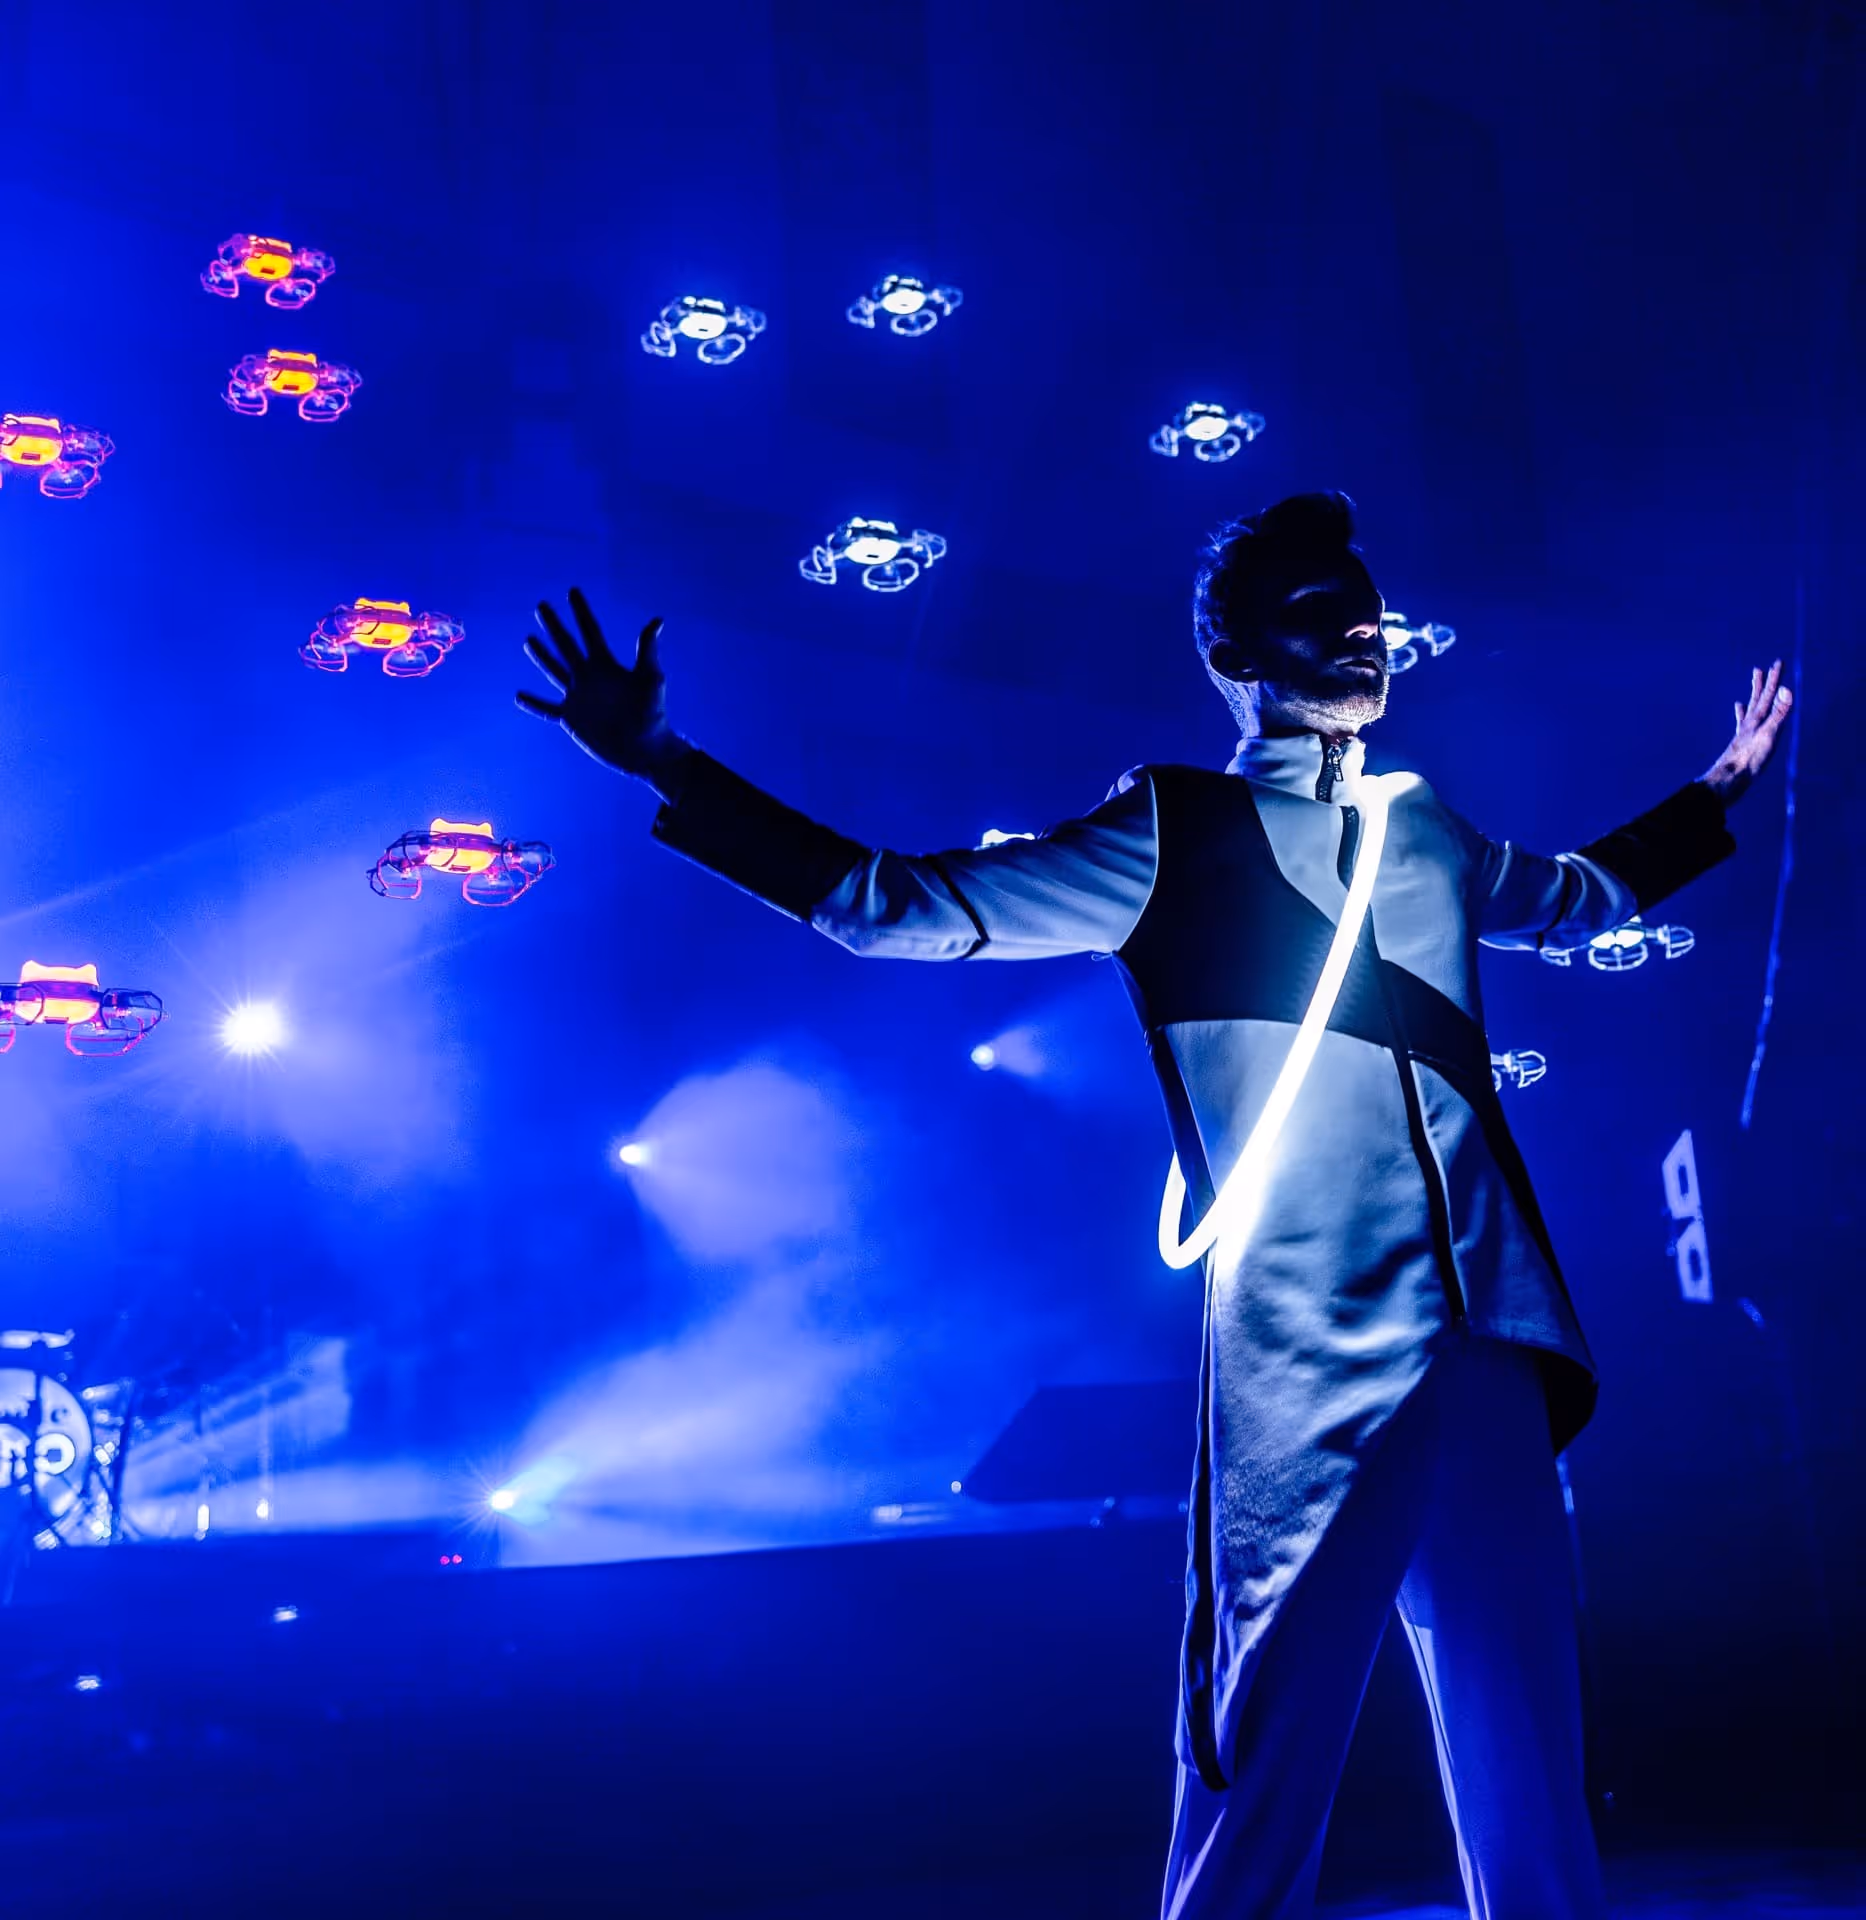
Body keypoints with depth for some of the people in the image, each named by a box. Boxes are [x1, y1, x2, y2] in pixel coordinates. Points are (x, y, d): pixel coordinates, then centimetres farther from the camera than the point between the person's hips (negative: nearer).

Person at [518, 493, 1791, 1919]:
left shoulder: (1428, 831, 18)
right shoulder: (1168, 838, 4)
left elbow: (1577, 896, 41)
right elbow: (892, 901, 3)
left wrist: (1721, 793, 47)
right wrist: (662, 765, 0)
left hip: (1491, 1353, 5)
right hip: (1307, 1372, -5)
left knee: (1529, 1780, 9)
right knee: (1267, 1776, -1)